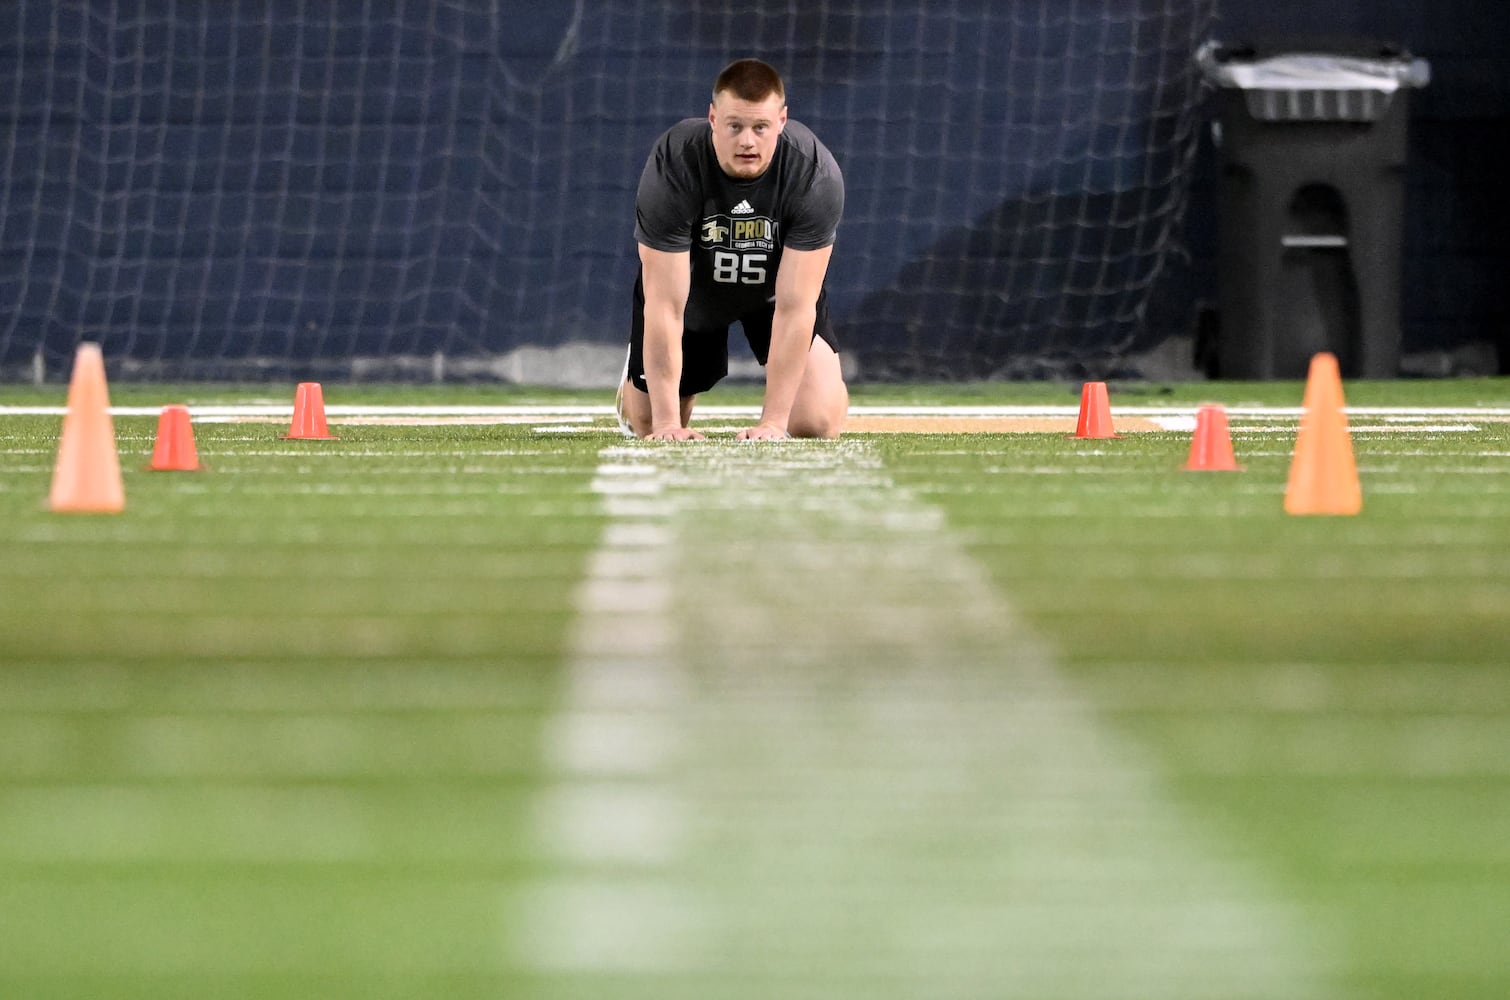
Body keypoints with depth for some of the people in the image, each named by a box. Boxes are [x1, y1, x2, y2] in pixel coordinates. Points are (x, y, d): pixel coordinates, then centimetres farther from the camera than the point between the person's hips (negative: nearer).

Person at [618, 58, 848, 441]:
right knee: (647, 422, 5)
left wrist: (773, 422, -37)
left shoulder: (817, 174, -34)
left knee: (818, 423, -13)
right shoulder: (672, 167, -35)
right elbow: (665, 306, -35)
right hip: (693, 285, 0)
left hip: (775, 286, 0)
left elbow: (793, 307, -33)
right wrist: (666, 423, -38)